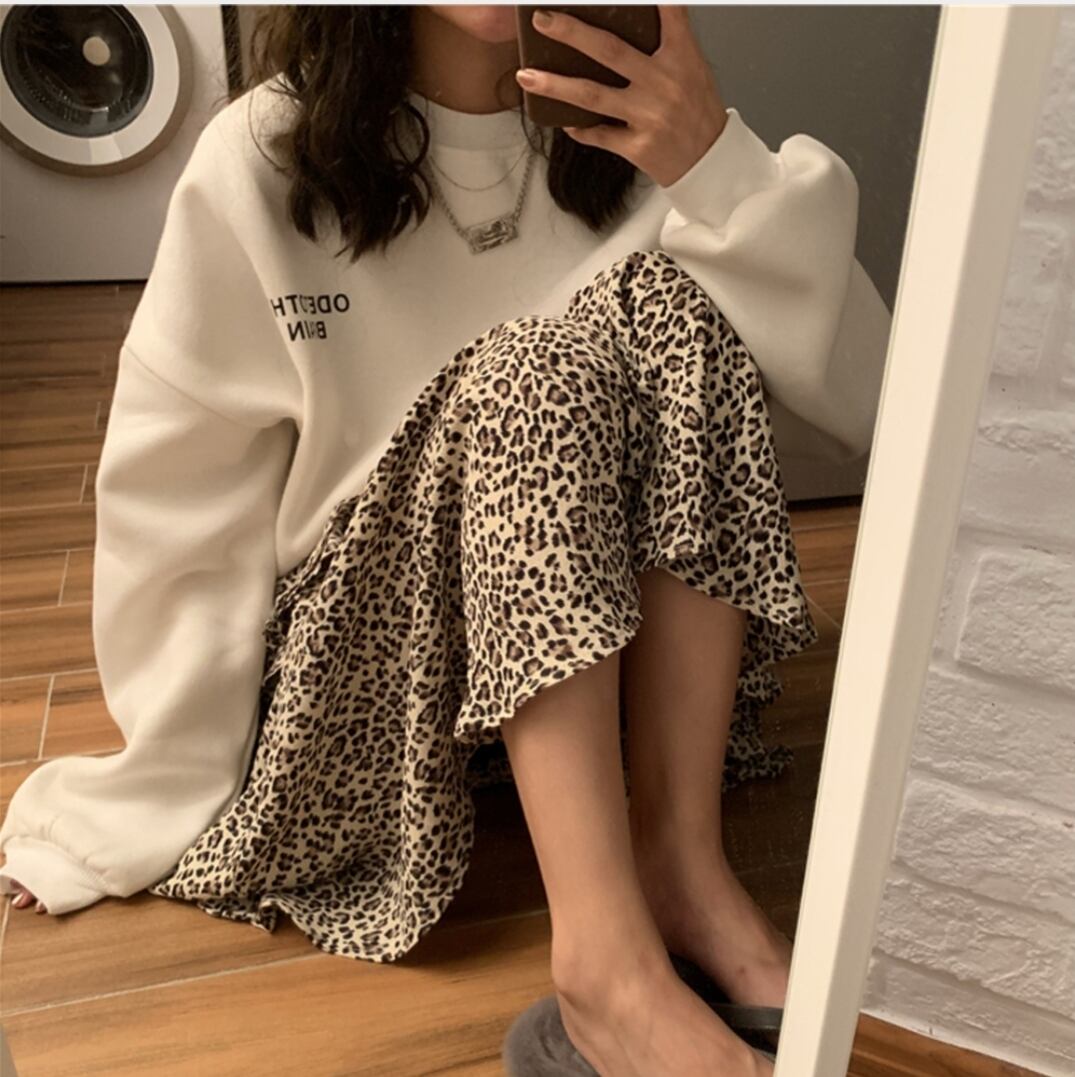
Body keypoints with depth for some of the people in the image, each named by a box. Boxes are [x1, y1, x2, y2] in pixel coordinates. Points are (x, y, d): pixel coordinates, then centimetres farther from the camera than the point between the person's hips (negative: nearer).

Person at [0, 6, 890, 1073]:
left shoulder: (635, 125, -2)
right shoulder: (262, 159, -9)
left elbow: (865, 399, -10)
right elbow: (176, 496, -7)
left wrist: (719, 164, -25)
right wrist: (157, 801, -5)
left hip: (604, 626, 3)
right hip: (368, 624, -2)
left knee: (682, 303, -21)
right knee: (533, 378, -28)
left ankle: (680, 856, -21)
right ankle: (604, 952, -31)